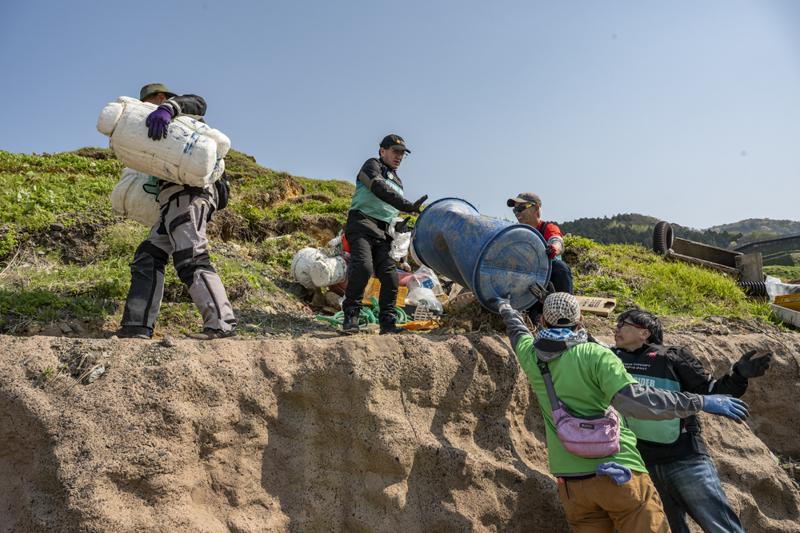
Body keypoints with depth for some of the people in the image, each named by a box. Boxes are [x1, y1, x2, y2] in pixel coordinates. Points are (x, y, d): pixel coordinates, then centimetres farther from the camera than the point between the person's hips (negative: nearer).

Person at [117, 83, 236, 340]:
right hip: (173, 201, 10)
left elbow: (197, 103, -13)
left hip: (188, 194, -10)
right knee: (148, 256, 2)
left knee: (191, 259, -22)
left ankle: (222, 323, -28)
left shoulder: (183, 116, 13)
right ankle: (138, 326, -4)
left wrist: (167, 108, -29)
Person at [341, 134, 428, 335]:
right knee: (363, 266, -27)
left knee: (390, 274, -6)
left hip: (382, 233, 8)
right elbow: (380, 189, -17)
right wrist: (409, 206, -26)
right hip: (362, 224, -7)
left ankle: (388, 322, -1)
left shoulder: (397, 182, 30)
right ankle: (350, 316, -19)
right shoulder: (372, 165, 5)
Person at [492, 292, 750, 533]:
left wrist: (504, 307, 47)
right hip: (618, 474, -4)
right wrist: (702, 402, -17)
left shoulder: (531, 357, 4)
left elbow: (517, 330, 26)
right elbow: (633, 400, -23)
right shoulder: (594, 355, -11)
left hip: (571, 484, 5)